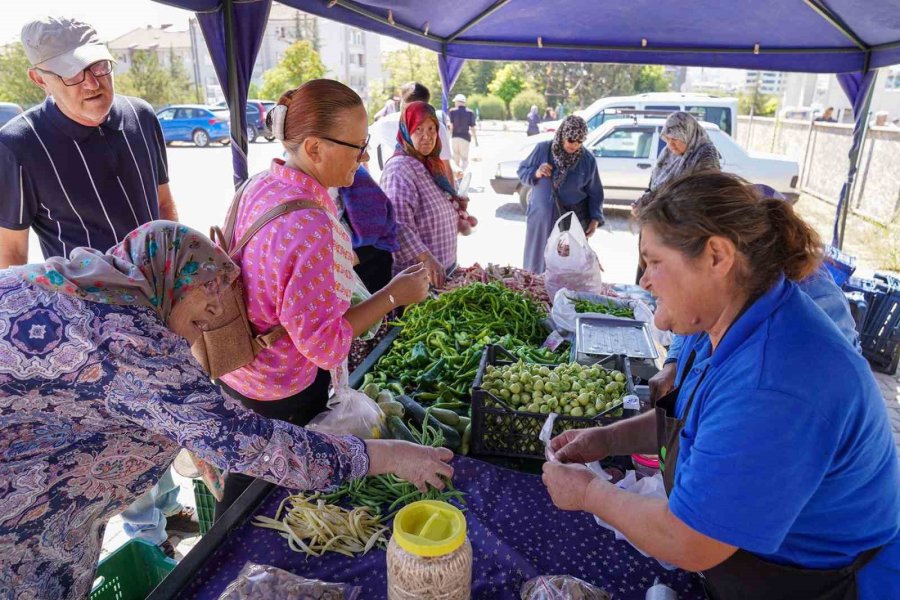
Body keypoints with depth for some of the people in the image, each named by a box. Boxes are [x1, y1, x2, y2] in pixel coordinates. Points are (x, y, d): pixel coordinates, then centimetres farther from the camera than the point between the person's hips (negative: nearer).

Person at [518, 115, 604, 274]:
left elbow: (595, 193, 3)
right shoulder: (543, 149, -6)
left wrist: (595, 218, -9)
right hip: (541, 218, 1)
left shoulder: (588, 160, -4)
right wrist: (536, 173, -16)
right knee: (537, 262, 12)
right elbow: (522, 171, 5)